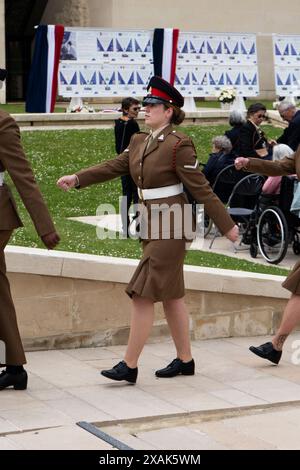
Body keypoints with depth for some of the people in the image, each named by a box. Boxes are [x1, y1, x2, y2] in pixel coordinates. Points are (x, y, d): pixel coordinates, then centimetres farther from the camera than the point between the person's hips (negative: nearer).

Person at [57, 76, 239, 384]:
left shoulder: (178, 144, -13)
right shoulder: (138, 142, 11)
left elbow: (201, 188, -13)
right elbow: (113, 167, 6)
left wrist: (227, 226, -10)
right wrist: (77, 178, -5)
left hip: (170, 228, -8)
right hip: (151, 227, 8)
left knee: (143, 294, -9)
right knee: (170, 295, 14)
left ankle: (129, 366, -4)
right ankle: (185, 360, 24)